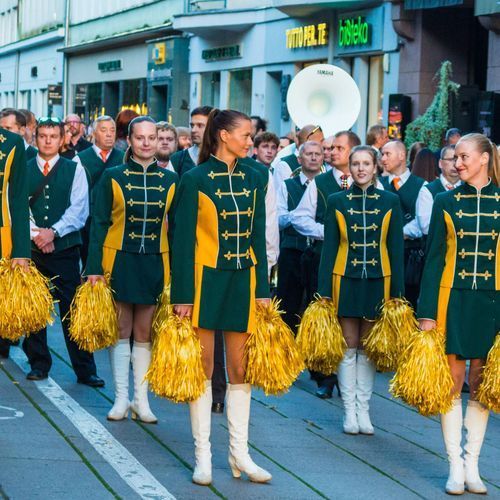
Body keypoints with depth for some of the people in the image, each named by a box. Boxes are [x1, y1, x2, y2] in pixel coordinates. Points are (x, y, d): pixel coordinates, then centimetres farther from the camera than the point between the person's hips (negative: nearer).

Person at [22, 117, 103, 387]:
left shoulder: (74, 170, 6)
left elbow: (79, 210, -3)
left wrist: (54, 232, -14)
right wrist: (35, 233, -11)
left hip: (65, 247, -1)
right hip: (31, 248, 1)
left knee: (73, 311, -3)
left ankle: (85, 370, 0)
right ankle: (38, 364, 16)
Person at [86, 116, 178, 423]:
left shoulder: (170, 180, 5)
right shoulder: (113, 177, 0)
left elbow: (177, 227, 8)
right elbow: (100, 224, 0)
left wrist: (178, 270, 4)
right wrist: (94, 267, -6)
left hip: (155, 264, 1)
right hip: (119, 260, -1)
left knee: (145, 333, 5)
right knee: (121, 331, 4)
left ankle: (141, 400, 12)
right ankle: (121, 398, 10)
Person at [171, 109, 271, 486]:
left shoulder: (252, 178, 7)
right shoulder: (195, 179, -7)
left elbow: (258, 237, 10)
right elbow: (184, 241, -6)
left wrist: (262, 288, 6)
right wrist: (183, 295, -9)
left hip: (242, 281, 4)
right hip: (206, 280, -4)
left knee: (240, 368, 7)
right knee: (203, 367, 2)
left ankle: (239, 452, 14)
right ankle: (203, 455, 9)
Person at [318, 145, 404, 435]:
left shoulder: (390, 201, 3)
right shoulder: (337, 202, 3)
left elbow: (396, 248, 3)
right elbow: (329, 248, 2)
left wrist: (397, 291, -1)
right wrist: (324, 290, -3)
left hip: (377, 281, 0)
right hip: (345, 280, 0)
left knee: (368, 347, 5)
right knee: (349, 346, 2)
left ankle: (364, 409, 12)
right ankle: (349, 410, 8)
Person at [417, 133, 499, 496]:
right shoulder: (446, 202, 3)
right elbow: (435, 258, 3)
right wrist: (427, 313, -3)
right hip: (453, 299, 0)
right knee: (453, 382, 0)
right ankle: (455, 466, 7)